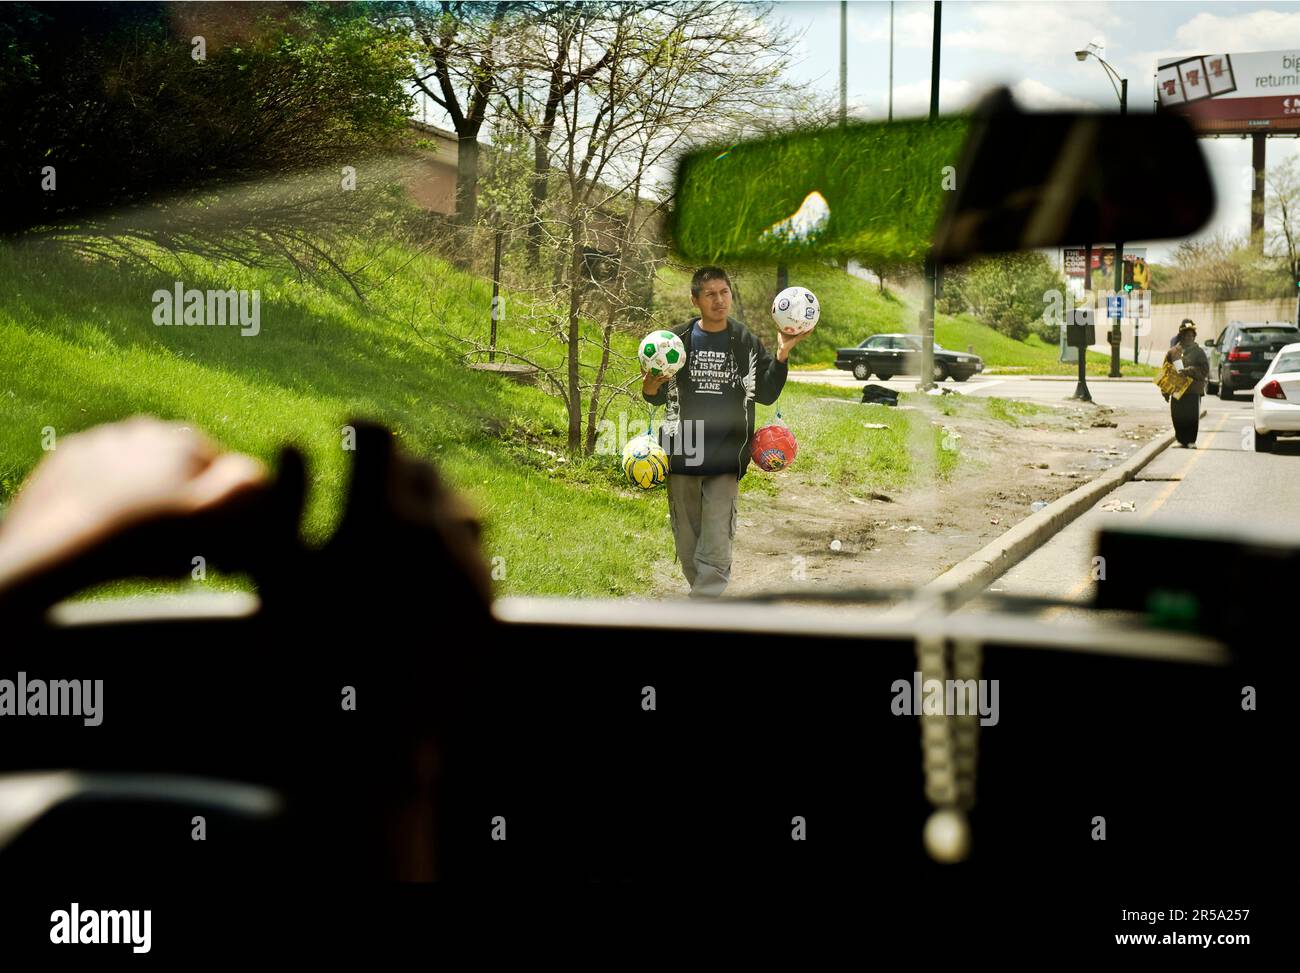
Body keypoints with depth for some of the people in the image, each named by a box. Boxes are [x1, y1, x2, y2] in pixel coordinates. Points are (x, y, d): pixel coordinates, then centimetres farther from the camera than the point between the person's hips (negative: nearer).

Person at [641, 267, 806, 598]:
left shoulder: (746, 343, 3)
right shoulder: (678, 339, 3)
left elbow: (766, 394, 6)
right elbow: (656, 398, 9)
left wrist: (782, 355, -7)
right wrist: (651, 386, -14)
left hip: (725, 460, -1)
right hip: (682, 455, 2)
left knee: (716, 551, -8)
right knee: (687, 548, 10)